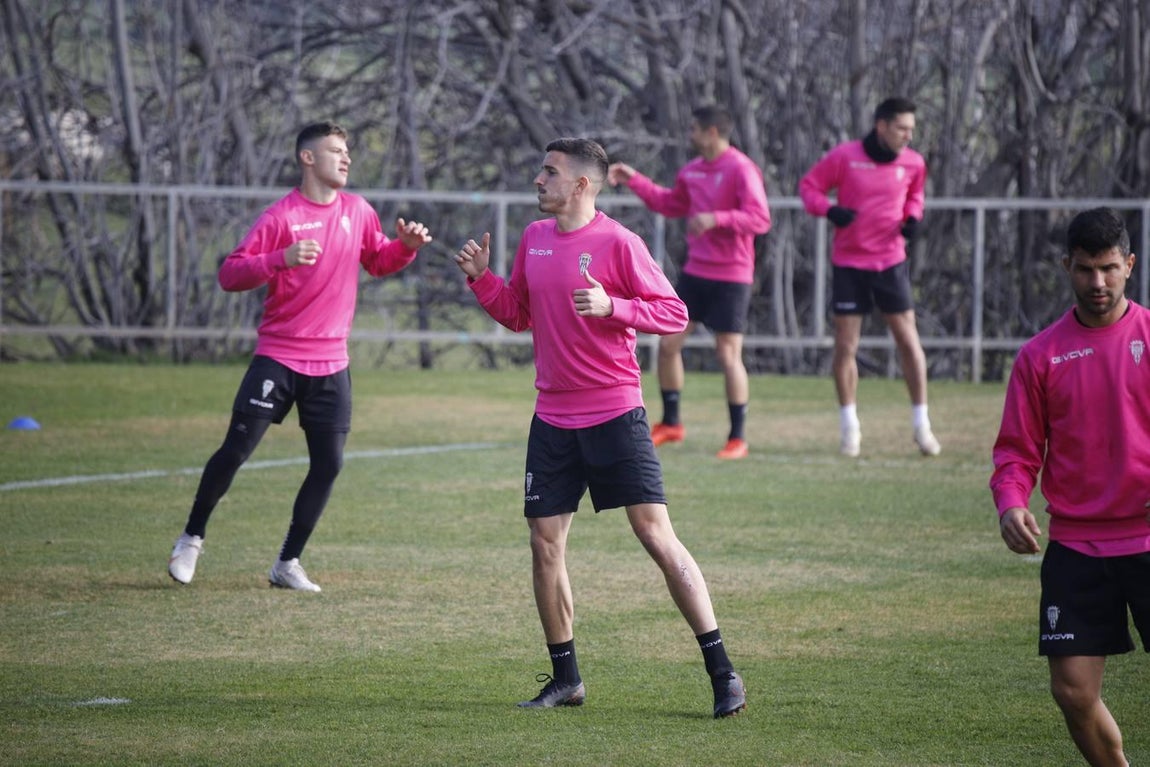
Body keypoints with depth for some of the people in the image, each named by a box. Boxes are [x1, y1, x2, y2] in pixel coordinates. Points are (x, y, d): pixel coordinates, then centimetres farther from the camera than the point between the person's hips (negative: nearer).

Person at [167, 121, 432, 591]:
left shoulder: (357, 211, 7)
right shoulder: (281, 216, -10)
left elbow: (377, 262, 23)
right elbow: (230, 274, -14)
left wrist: (406, 247, 2)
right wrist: (281, 259, -30)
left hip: (331, 365, 5)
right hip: (278, 357, -5)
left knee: (329, 464, 0)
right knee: (236, 449, -6)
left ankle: (288, 564, 13)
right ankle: (191, 539, 13)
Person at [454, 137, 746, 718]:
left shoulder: (617, 243, -10)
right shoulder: (534, 238, 9)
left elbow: (674, 314, -10)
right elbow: (518, 315, 20)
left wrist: (611, 306, -23)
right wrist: (481, 278, 5)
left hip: (614, 413, -6)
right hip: (553, 418, 6)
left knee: (657, 536, -9)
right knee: (545, 544, 4)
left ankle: (722, 671, -5)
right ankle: (565, 677, 17)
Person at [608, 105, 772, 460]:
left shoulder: (741, 169, -15)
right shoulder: (692, 170, 9)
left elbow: (760, 219, -22)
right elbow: (671, 204, 25)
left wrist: (716, 219, -32)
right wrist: (634, 180, 20)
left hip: (731, 277, -8)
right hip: (695, 272, 8)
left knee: (728, 355, -5)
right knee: (668, 343, 8)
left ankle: (738, 439, 6)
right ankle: (670, 424, 24)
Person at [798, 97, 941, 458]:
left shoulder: (912, 163, -1)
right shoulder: (844, 156, -10)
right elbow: (808, 185, 0)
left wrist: (912, 217, -3)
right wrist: (828, 209, -20)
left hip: (891, 262, 2)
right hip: (849, 264, -2)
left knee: (908, 340, -1)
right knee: (845, 347, 1)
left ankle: (921, 425, 9)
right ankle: (849, 427, 15)